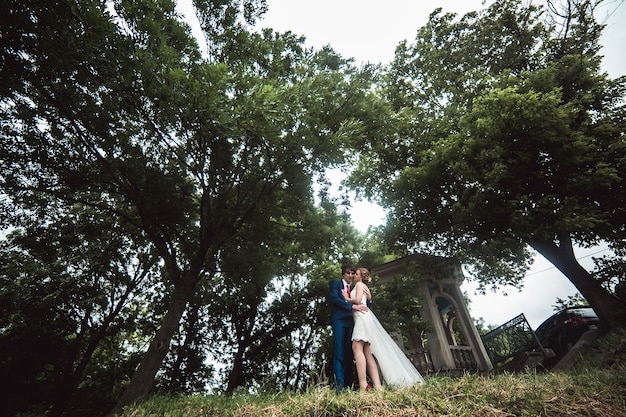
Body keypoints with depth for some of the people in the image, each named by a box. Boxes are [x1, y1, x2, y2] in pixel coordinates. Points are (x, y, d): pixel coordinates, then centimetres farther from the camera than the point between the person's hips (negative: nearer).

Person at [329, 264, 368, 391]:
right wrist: (352, 306, -15)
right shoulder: (335, 283, 8)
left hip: (350, 321, 5)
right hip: (339, 320, -5)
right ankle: (339, 384, -16)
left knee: (348, 354, 3)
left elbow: (361, 302, 21)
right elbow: (334, 298, -8)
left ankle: (348, 385, 4)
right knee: (339, 354, -12)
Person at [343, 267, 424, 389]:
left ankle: (363, 385, -27)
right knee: (367, 352, 1)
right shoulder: (364, 287, 29)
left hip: (362, 316, -10)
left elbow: (358, 300, -13)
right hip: (363, 317, 10)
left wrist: (347, 299, 3)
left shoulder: (359, 284, 2)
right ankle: (377, 385, -6)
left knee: (357, 348, -20)